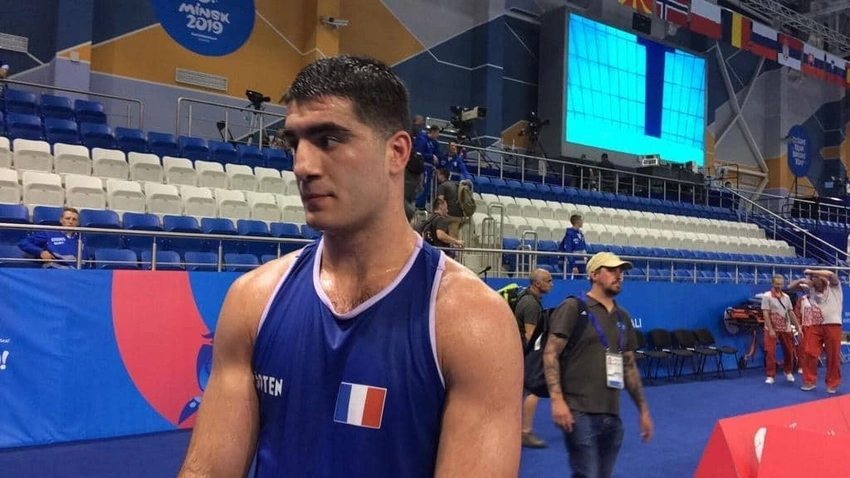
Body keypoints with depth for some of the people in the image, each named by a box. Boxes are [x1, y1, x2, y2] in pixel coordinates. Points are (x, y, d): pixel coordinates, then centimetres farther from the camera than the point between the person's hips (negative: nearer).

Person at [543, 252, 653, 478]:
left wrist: (643, 409, 18)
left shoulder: (623, 317, 16)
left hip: (612, 416, 7)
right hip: (581, 413, -7)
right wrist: (557, 399, -21)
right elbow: (550, 354, -11)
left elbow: (629, 366, 21)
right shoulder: (573, 308, -5)